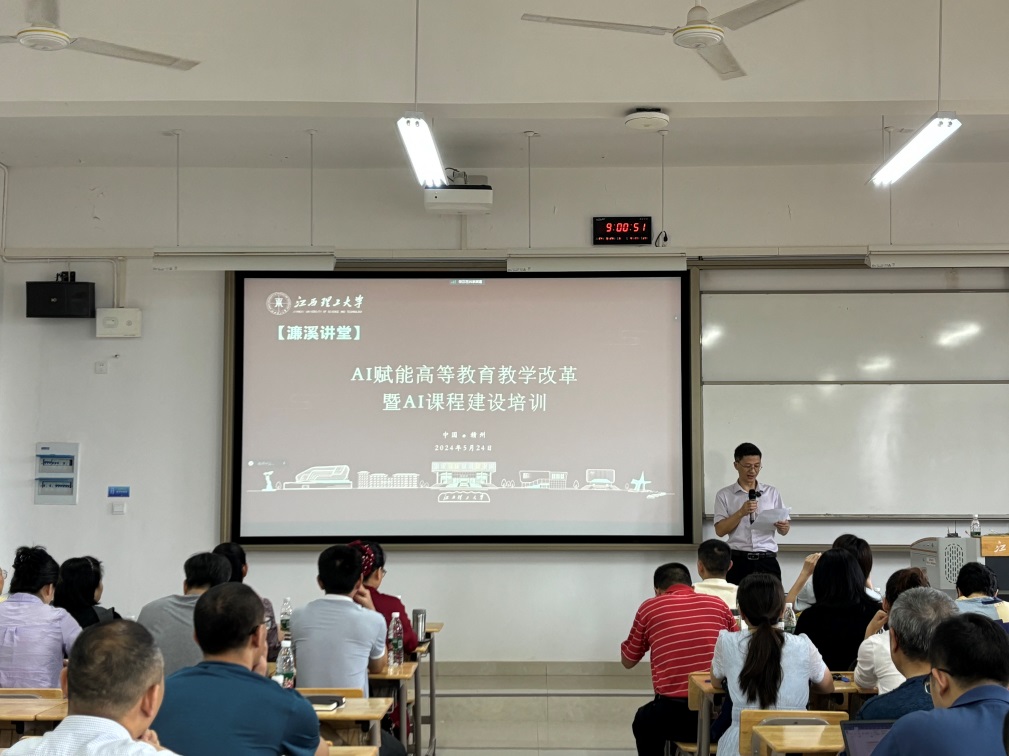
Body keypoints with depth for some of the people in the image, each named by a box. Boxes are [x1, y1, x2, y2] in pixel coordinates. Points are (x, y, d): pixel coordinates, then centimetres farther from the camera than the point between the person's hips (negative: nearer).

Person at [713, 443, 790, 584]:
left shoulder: (772, 492, 12)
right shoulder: (724, 495, 5)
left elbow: (784, 531, 12)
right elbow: (720, 530, -4)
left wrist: (783, 526, -12)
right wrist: (741, 512, -16)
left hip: (767, 561, 2)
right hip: (738, 562, -2)